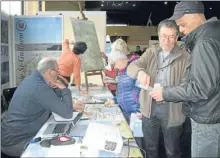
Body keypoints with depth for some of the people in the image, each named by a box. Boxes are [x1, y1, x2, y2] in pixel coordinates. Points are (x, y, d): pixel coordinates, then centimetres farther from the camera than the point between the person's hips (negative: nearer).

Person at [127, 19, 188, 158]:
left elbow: (185, 85, -11)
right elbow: (131, 67, -6)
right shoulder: (151, 52, 4)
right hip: (149, 107, 3)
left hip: (171, 109, -3)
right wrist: (139, 71, -30)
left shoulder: (184, 56, -7)